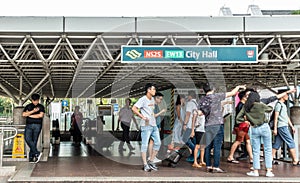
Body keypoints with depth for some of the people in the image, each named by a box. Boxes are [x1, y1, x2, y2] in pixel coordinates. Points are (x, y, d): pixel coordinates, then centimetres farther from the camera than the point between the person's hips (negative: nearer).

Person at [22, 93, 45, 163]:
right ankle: (37, 153, -13)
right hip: (29, 125, 2)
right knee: (27, 139, -17)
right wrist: (33, 111, -10)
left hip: (37, 125, -2)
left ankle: (31, 157, 0)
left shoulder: (41, 107, 8)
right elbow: (23, 114, 0)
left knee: (34, 141, -4)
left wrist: (29, 115, -3)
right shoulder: (28, 106, 14)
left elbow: (41, 115, -9)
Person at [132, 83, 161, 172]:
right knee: (145, 145, -4)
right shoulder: (143, 99, -9)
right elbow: (134, 108, -18)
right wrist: (143, 117, -19)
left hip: (154, 125, 9)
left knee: (158, 143, 8)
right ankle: (145, 165, 0)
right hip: (146, 125, -9)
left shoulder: (152, 99, 16)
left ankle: (151, 162, 18)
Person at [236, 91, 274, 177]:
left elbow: (238, 118, 1)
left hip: (254, 129, 2)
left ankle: (256, 171, 10)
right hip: (264, 127, -2)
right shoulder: (261, 105, -7)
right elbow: (270, 109, 12)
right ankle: (269, 171, 3)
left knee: (256, 151, 9)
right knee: (267, 150, 4)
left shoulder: (245, 107, 0)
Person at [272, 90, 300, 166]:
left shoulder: (283, 105, 21)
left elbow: (287, 117, 24)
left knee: (277, 144, 7)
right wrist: (275, 128, -15)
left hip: (284, 126, 9)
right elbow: (276, 117, -12)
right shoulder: (278, 104, -8)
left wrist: (292, 126, 22)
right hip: (282, 126, -9)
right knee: (291, 143, -8)